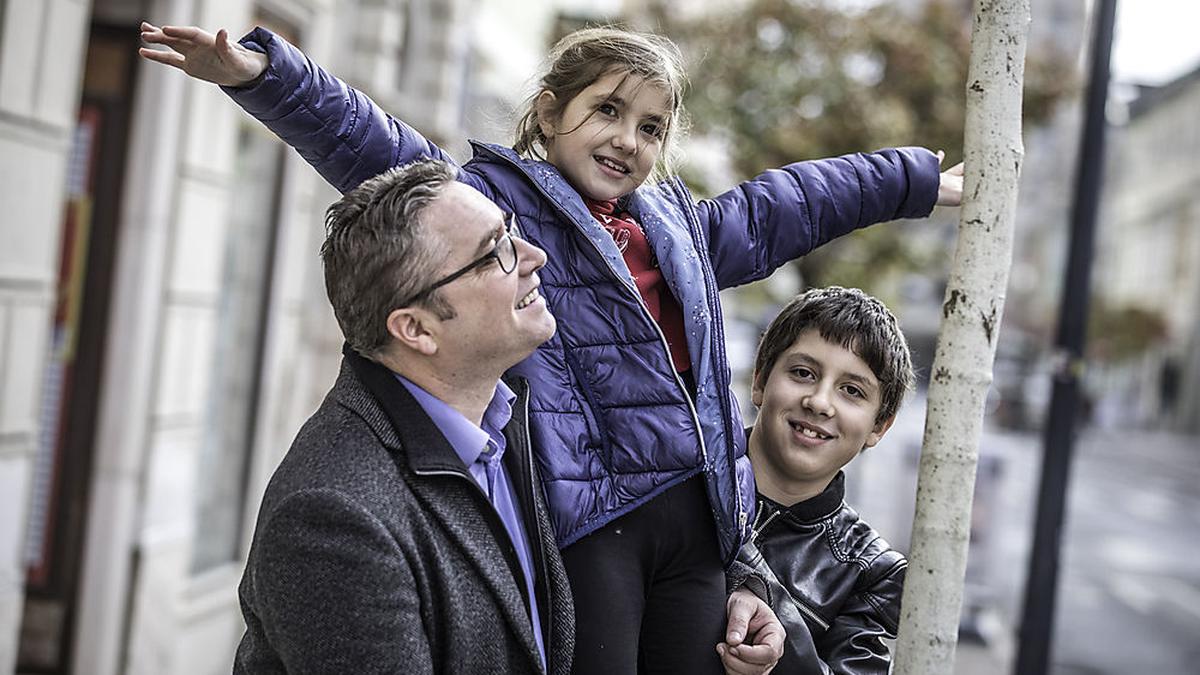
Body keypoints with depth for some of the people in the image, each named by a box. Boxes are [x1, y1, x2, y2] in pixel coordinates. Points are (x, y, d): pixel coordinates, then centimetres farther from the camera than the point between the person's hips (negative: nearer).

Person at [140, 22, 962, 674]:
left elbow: (791, 203, 35)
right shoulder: (494, 197, 3)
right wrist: (260, 71, -23)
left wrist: (922, 181, 46)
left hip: (695, 519, 6)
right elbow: (369, 144, -8)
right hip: (584, 514, -6)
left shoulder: (679, 223, 22)